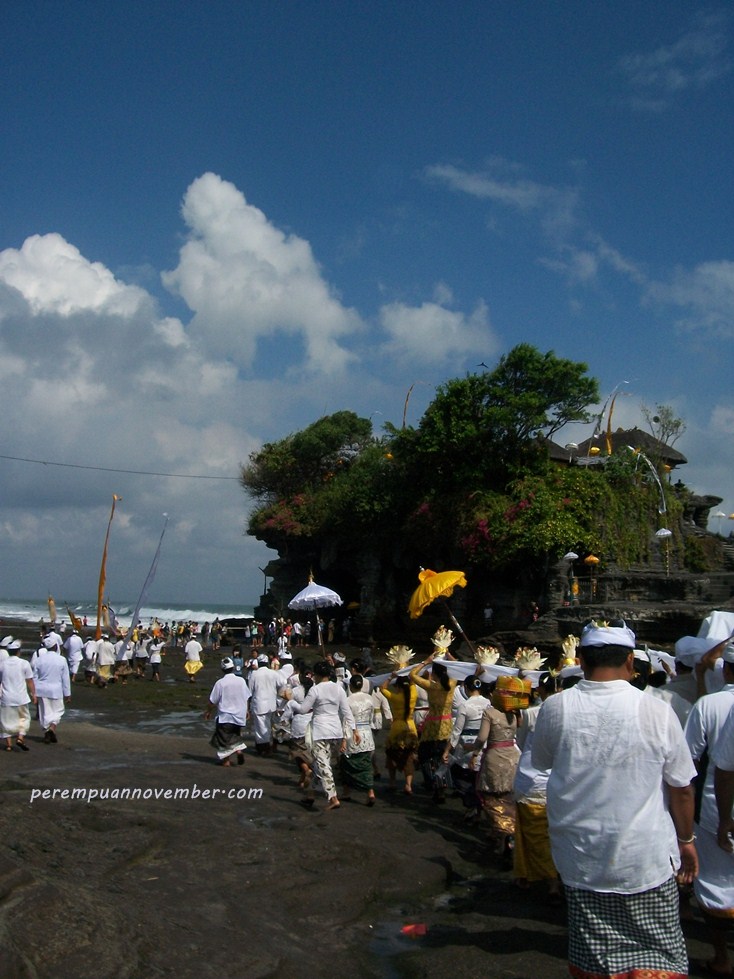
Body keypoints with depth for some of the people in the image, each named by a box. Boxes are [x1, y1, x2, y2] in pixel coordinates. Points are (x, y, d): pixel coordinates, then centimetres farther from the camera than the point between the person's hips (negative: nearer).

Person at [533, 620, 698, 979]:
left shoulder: (554, 709, -10)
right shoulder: (657, 712, -14)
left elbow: (542, 761, 9)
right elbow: (682, 788, -3)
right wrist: (686, 839, 12)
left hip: (581, 863, 2)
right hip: (647, 860, -2)